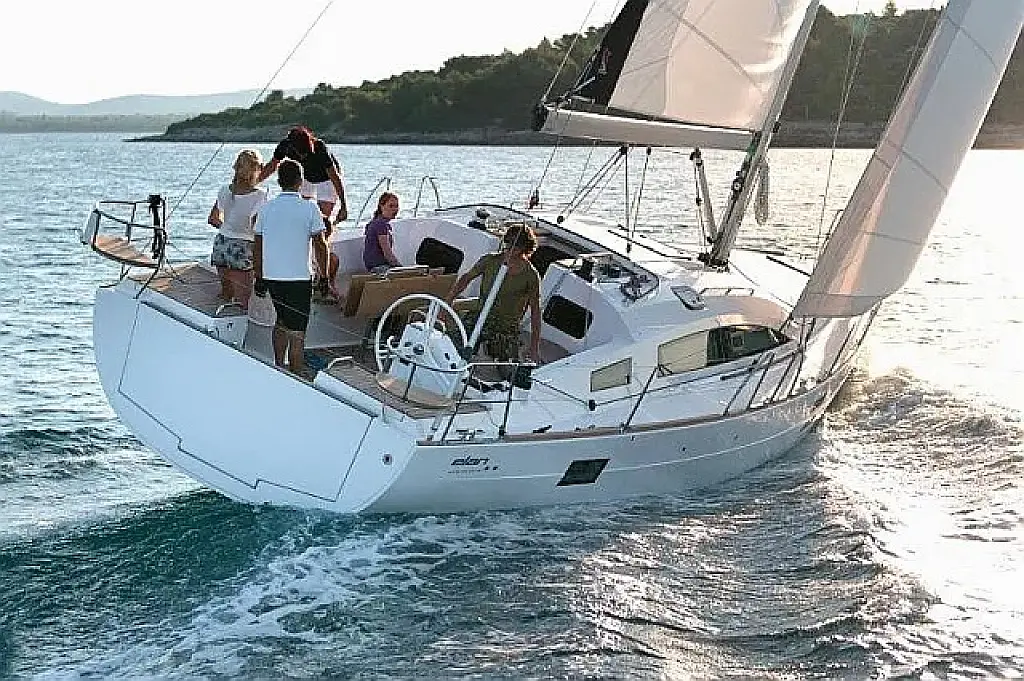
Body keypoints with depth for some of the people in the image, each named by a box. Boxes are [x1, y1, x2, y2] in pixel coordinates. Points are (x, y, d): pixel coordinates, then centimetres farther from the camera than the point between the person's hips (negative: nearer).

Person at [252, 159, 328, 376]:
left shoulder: (266, 209, 4)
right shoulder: (309, 208, -8)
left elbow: (257, 248, 7)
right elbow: (320, 246, -7)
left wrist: (259, 278, 15)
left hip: (272, 276, 5)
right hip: (299, 278, -4)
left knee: (281, 322, 24)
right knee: (297, 333, 1)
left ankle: (278, 368, 31)